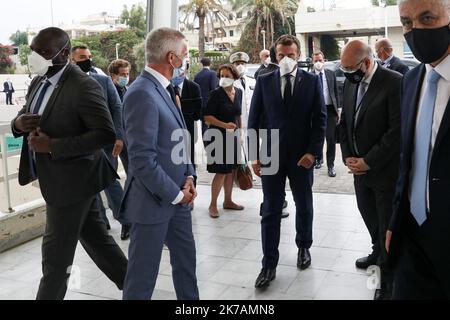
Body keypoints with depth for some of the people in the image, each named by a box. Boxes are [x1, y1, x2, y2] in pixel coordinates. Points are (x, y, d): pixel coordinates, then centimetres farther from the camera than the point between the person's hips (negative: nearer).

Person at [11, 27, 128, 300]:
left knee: (56, 254, 5)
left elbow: (106, 133, -25)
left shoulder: (84, 87, -20)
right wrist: (19, 123, -8)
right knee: (96, 238, 19)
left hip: (72, 180, -9)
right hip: (58, 179, 9)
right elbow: (26, 120, 17)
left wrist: (53, 146, -27)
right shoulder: (39, 82, 8)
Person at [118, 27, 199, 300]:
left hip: (178, 195, 9)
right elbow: (142, 160, -25)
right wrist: (176, 194, -15)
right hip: (154, 200, -9)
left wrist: (189, 176, 1)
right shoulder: (142, 94, -21)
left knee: (186, 258, 21)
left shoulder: (165, 89, 9)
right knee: (143, 272, 6)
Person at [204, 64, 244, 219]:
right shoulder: (216, 93, -12)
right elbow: (207, 117, -13)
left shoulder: (238, 92, 7)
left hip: (233, 136, 6)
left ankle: (228, 201, 26)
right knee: (221, 172, -5)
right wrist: (225, 125, -23)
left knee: (231, 170, 12)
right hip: (219, 136, -6)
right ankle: (213, 205, 8)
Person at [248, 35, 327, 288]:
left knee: (304, 207, 15)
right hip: (271, 156, 0)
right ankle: (269, 264, 11)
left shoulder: (312, 80, 1)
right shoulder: (264, 81, 3)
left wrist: (313, 152, -9)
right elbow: (254, 120, 3)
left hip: (302, 156, 0)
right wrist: (254, 155, -3)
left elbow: (320, 118, 0)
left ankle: (304, 247, 37)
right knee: (271, 212, 2)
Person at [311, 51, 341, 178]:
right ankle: (319, 159, 34)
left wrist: (338, 108, 4)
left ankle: (330, 165, 7)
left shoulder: (331, 74, 6)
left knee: (331, 138, -1)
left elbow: (336, 91, 8)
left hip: (330, 109, 1)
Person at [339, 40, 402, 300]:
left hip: (385, 169, -7)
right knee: (368, 212, 20)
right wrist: (348, 157, 0)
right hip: (360, 167, 7)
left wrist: (368, 161, -18)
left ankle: (388, 275, 21)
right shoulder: (350, 83, 6)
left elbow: (398, 130, -21)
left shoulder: (395, 83, -18)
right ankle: (379, 252, 44)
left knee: (388, 223, 4)